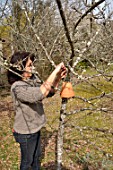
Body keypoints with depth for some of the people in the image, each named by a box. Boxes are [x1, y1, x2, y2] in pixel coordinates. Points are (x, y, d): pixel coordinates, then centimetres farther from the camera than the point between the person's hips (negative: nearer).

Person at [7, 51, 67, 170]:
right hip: (26, 132, -8)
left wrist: (58, 78, -13)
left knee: (36, 156, 28)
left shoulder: (32, 81, -3)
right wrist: (54, 72, -40)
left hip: (35, 128, 8)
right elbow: (39, 94, -44)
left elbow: (49, 92, 5)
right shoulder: (17, 87, -28)